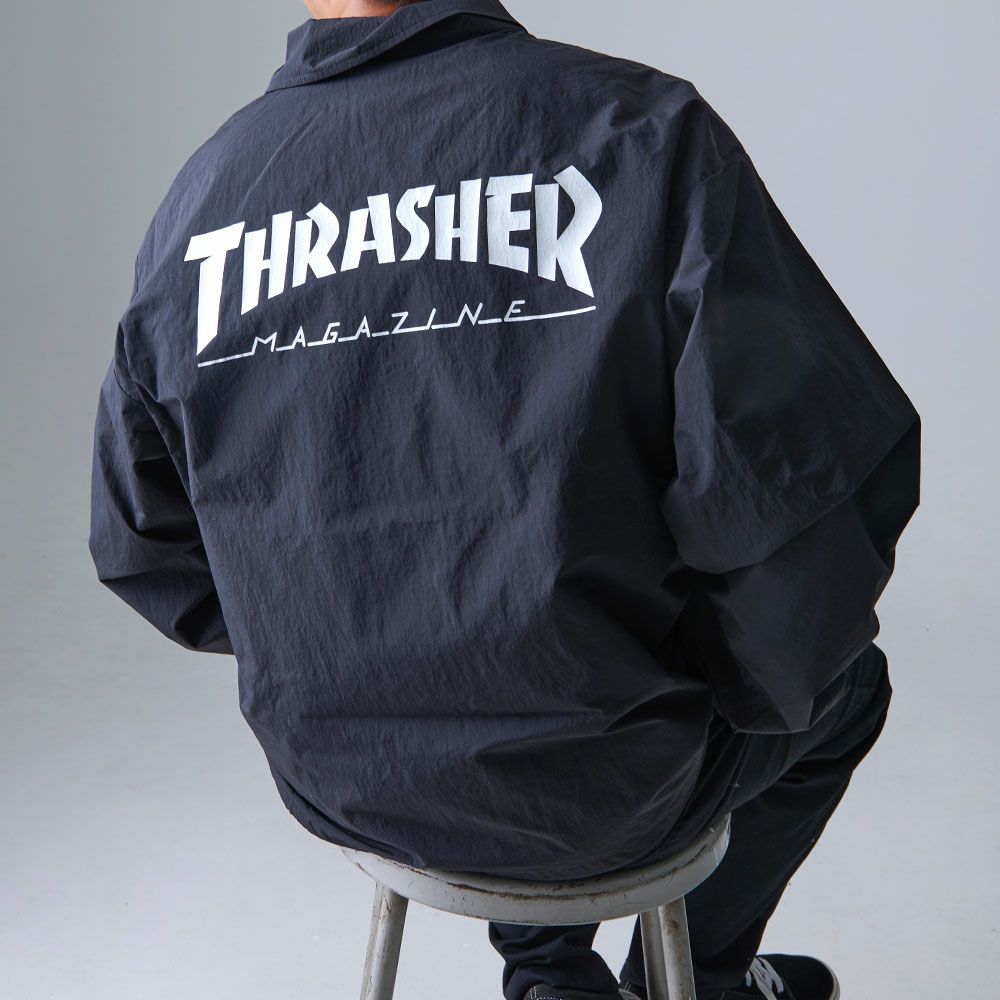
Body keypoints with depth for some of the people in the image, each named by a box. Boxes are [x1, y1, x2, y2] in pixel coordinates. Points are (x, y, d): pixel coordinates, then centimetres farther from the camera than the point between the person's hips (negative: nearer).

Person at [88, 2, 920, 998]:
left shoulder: (195, 201, -3)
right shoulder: (638, 127, -17)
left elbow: (143, 548, 5)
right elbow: (790, 480, -22)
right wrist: (777, 679, 0)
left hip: (334, 785, 5)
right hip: (601, 791, -4)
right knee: (845, 683, 27)